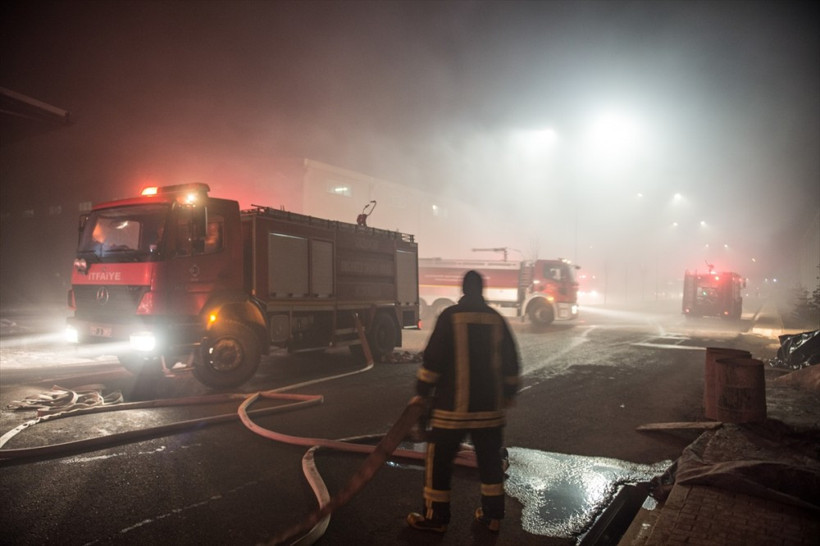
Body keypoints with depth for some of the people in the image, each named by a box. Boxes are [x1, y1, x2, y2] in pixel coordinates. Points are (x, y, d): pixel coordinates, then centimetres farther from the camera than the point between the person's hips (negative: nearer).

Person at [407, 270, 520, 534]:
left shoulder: (450, 316, -8)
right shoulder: (497, 319, 4)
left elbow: (433, 358, -11)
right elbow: (510, 362, 10)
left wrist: (422, 391, -1)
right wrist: (509, 392, 22)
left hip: (453, 405, -4)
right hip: (490, 405, 4)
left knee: (439, 459, 7)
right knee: (490, 459, 16)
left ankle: (436, 517, 15)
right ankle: (492, 515, 25)